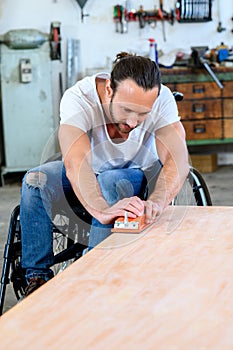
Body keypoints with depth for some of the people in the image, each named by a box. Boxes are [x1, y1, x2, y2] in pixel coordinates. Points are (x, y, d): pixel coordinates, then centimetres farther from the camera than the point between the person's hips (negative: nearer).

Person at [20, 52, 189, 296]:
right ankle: (37, 277, -18)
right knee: (35, 181, -27)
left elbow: (178, 162, -36)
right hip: (89, 175, 1)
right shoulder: (78, 98, -30)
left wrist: (157, 201, -56)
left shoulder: (162, 99, -26)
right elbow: (75, 163, -44)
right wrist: (103, 210, -61)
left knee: (111, 183, -35)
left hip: (137, 177, 0)